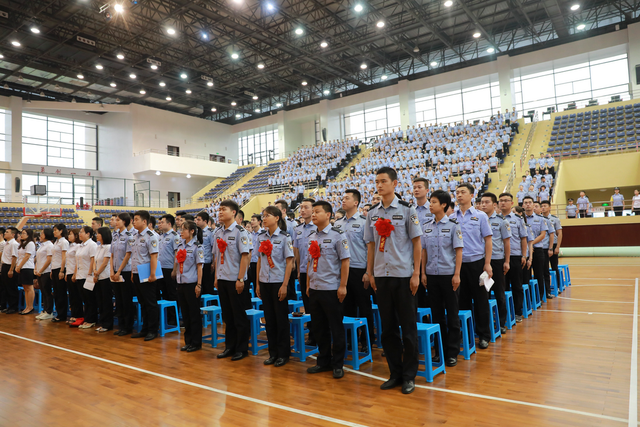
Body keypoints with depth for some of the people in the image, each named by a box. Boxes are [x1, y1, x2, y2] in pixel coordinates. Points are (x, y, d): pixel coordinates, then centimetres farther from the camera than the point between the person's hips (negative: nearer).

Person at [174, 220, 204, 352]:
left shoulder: (197, 246, -9)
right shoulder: (180, 245, 10)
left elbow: (199, 266, -11)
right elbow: (177, 263, 17)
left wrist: (199, 285, -14)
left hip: (191, 283, -6)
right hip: (181, 283, 7)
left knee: (194, 314, 2)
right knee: (185, 313, 12)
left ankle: (196, 343, 12)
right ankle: (188, 341, 23)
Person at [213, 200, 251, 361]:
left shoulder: (240, 232, -10)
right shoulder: (218, 232, 10)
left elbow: (245, 256, -14)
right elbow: (216, 256, 15)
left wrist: (240, 279, -17)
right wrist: (216, 277, 12)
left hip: (235, 280, -6)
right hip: (222, 279, 7)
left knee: (239, 316, 3)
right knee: (227, 315, 14)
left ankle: (241, 348, 14)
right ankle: (229, 346, 25)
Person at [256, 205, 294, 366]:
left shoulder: (284, 237, -8)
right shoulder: (261, 237, 7)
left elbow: (289, 262, -9)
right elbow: (259, 261, 11)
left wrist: (284, 285, -14)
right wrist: (257, 283, 8)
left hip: (279, 282, -5)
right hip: (264, 282, 5)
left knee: (281, 318, 3)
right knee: (269, 317, 11)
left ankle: (283, 354, 15)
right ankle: (273, 352, 22)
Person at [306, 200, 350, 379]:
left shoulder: (337, 235, -9)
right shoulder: (312, 237, 11)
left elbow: (345, 261, -10)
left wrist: (342, 286, -14)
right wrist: (308, 285, 14)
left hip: (331, 289, -7)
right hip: (314, 289, 7)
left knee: (336, 328, 4)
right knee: (319, 328, 14)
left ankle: (338, 365, 17)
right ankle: (324, 361, 29)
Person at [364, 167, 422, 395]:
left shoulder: (407, 210, -3)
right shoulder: (372, 213, 8)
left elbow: (417, 243, -3)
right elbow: (371, 244, 12)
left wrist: (416, 273, -8)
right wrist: (369, 273, 7)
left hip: (403, 275, -4)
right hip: (381, 276, 4)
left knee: (408, 327, 4)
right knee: (388, 328, 11)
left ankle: (409, 376, 18)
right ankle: (395, 373, 24)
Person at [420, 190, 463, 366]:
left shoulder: (453, 225, -5)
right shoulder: (427, 226, 5)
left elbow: (458, 251, -6)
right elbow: (424, 250, 8)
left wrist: (457, 274, -12)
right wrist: (423, 272, 4)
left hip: (448, 274, -3)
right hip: (432, 274, 4)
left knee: (452, 314, 4)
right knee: (437, 313, 11)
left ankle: (452, 352, 13)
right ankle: (439, 349, 22)